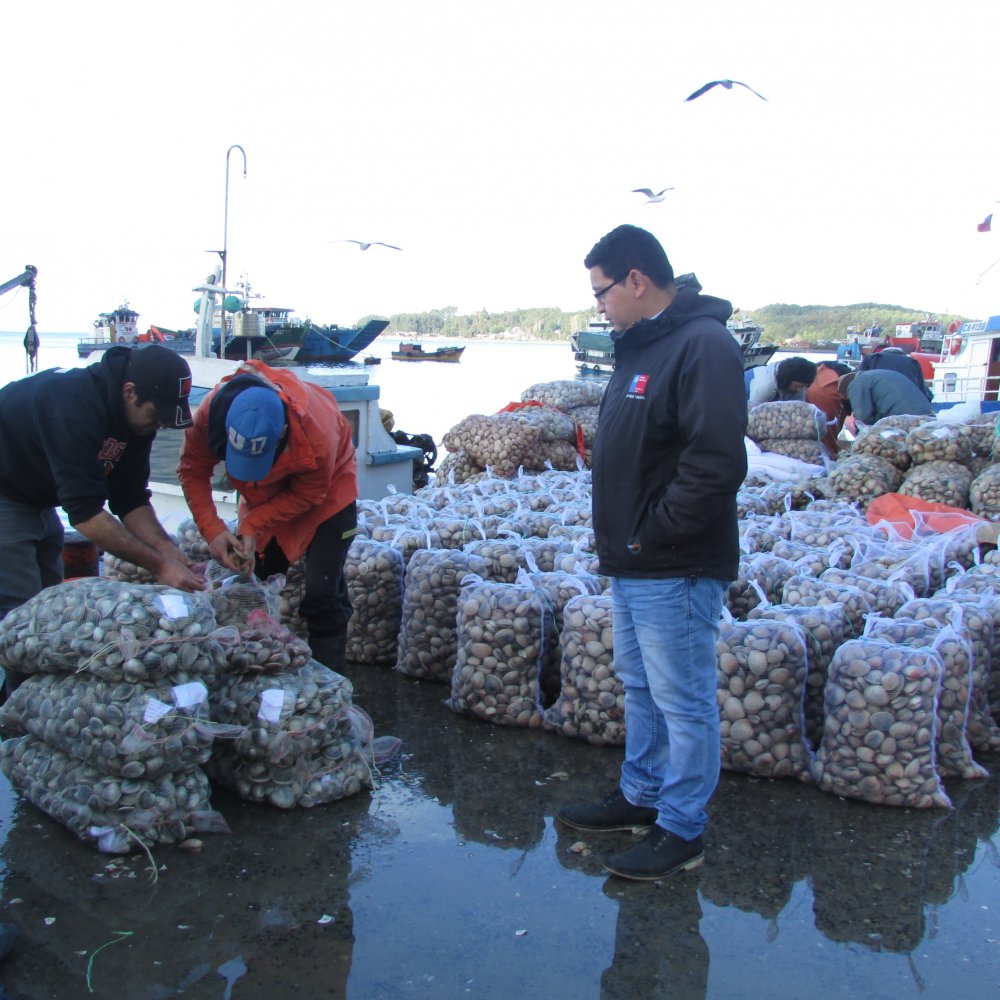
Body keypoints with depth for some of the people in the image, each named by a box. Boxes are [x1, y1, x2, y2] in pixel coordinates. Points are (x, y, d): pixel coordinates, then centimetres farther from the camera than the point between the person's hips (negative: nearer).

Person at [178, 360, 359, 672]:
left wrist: (253, 526, -31)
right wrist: (212, 529, -26)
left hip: (325, 487, -4)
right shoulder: (212, 412, -32)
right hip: (266, 494, 4)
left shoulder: (317, 432, -41)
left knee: (322, 593, -12)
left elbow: (307, 496, -24)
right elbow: (193, 471, -15)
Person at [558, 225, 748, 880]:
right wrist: (619, 536, 12)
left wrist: (655, 533, -18)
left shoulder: (703, 345, -18)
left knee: (683, 699, 2)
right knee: (640, 686, 21)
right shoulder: (640, 345, 13)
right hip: (632, 563, 10)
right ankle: (641, 795, 37)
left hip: (675, 571, -10)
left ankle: (682, 830, 16)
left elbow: (717, 462, -27)